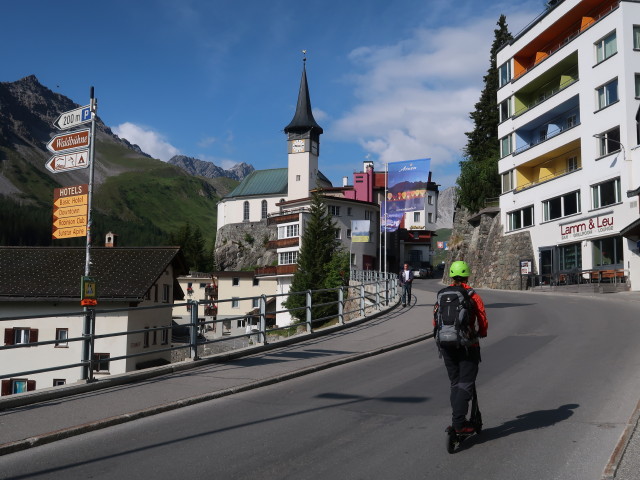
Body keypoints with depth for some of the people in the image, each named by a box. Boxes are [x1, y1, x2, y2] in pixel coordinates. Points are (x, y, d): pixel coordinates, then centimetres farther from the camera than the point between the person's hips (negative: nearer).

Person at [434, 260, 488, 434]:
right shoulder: (473, 296, -5)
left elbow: (435, 322, 8)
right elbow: (483, 322, -5)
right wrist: (481, 334, 16)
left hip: (447, 346, 4)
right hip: (467, 345, -4)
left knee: (455, 384, 15)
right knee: (466, 384, -2)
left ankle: (458, 420, 16)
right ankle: (459, 423, -11)